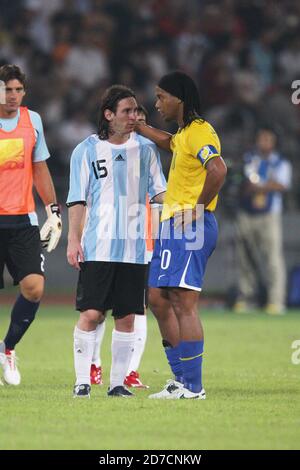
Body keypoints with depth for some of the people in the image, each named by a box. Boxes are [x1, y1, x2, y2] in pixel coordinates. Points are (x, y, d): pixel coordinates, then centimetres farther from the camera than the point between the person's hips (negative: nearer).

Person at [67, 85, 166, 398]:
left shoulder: (146, 149, 10)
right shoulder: (87, 150, 3)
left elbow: (158, 191, 12)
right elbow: (77, 200, 3)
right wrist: (73, 240, -3)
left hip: (133, 248, 3)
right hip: (97, 248, -3)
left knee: (126, 317, 1)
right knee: (91, 314, -9)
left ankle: (118, 382, 8)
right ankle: (82, 381, -1)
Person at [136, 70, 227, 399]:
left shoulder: (199, 132, -13)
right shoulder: (184, 134, 18)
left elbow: (217, 169, -29)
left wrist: (196, 210, -23)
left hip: (189, 226, -11)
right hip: (173, 226, 11)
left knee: (183, 303, -12)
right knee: (158, 299, 12)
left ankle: (193, 387, -13)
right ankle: (182, 379, 16)